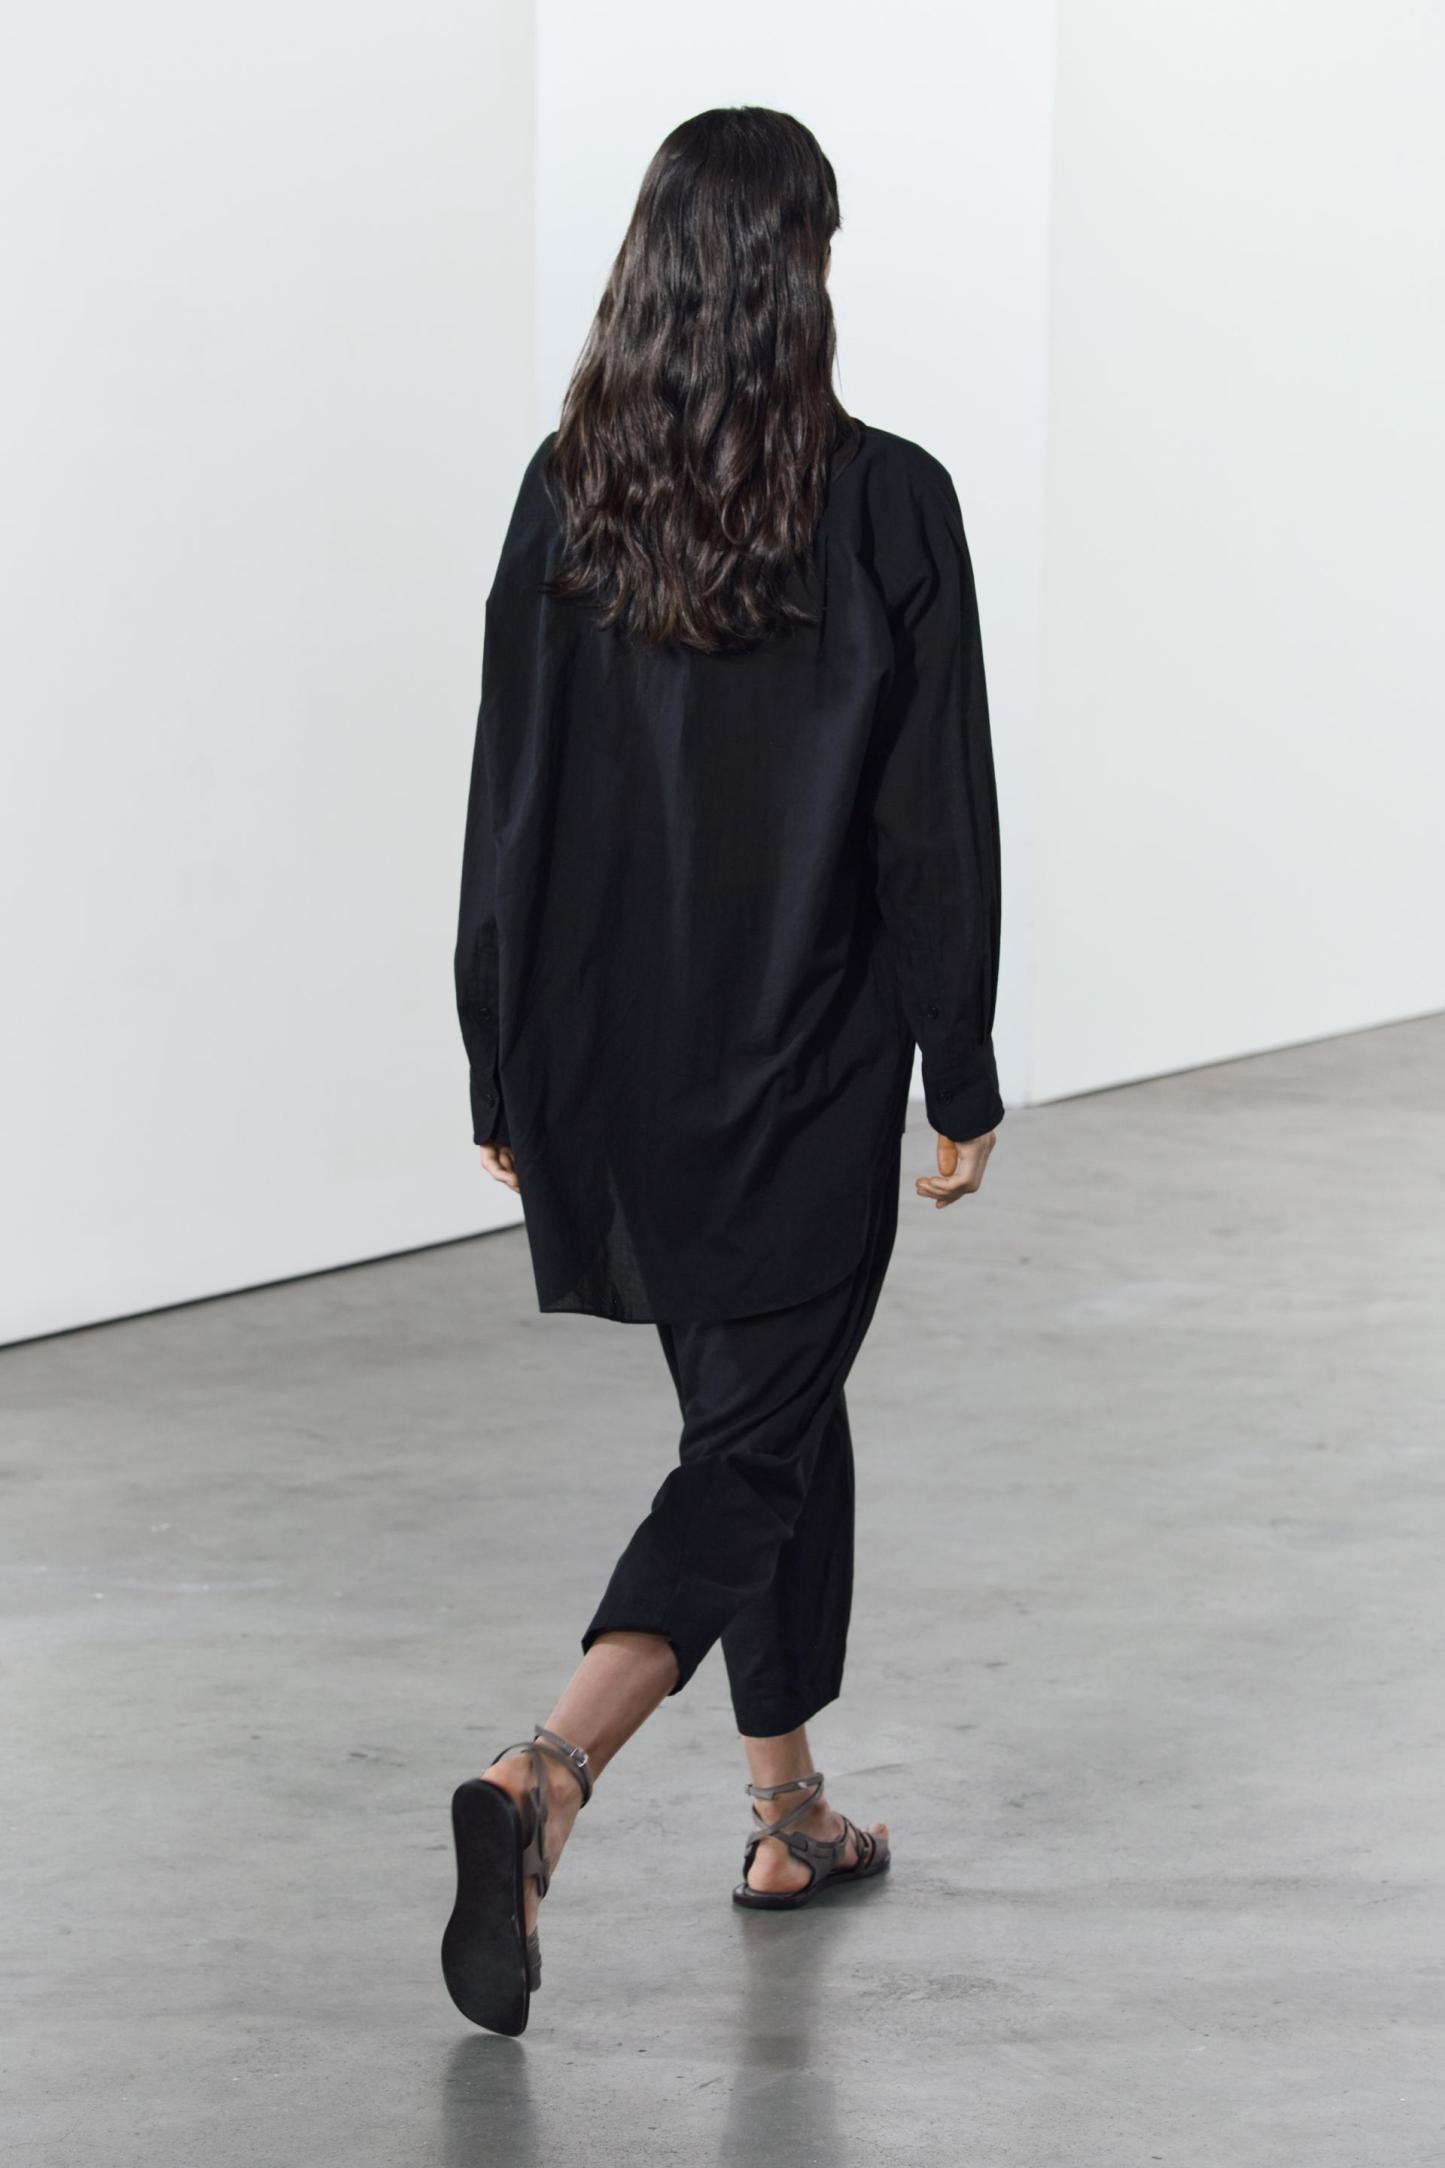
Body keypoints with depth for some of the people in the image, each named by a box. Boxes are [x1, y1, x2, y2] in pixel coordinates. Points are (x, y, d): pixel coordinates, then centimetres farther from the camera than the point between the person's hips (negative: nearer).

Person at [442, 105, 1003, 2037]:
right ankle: (549, 1777, -21)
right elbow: (942, 824, -10)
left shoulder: (566, 492, -2)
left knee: (771, 1402, 21)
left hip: (613, 1068, 5)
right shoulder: (888, 502, -13)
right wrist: (964, 1080, 0)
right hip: (805, 1068, -5)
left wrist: (507, 1077, 11)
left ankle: (790, 1809, 30)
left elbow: (510, 806, 2)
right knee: (754, 1441, 0)